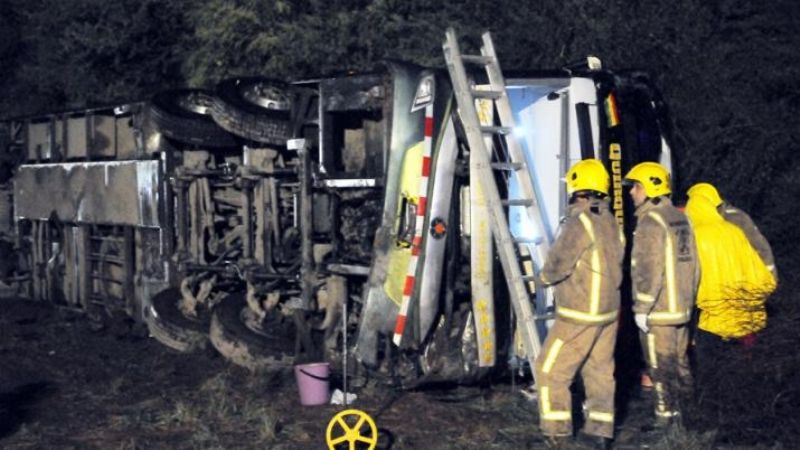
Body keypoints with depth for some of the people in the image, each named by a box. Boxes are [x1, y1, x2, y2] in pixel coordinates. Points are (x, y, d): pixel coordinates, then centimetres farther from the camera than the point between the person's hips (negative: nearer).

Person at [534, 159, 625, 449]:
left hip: (579, 316, -8)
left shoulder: (578, 222, -19)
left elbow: (557, 265, -16)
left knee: (550, 370, 1)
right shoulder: (610, 222, 7)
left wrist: (544, 277, 3)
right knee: (600, 371, 13)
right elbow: (616, 265, 12)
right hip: (609, 311, 8)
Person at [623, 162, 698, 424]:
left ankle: (665, 418, 3)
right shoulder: (679, 218, 12)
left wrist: (641, 308, -16)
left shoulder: (651, 221, -15)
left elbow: (649, 270, -20)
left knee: (661, 367, -1)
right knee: (680, 363, 15)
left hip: (658, 313, -9)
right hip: (682, 308, 9)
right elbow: (692, 264, 16)